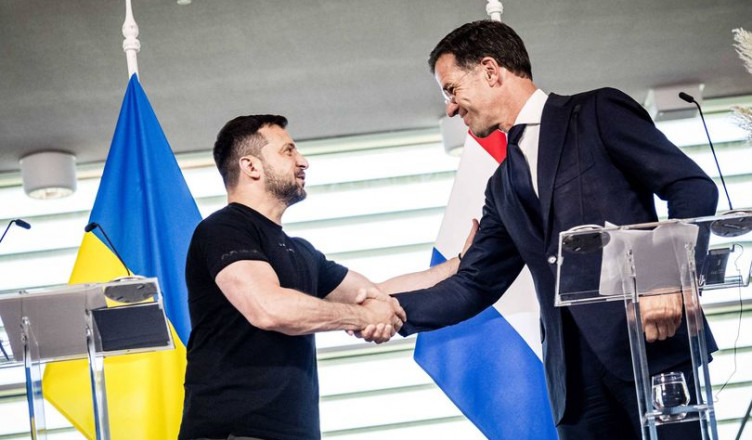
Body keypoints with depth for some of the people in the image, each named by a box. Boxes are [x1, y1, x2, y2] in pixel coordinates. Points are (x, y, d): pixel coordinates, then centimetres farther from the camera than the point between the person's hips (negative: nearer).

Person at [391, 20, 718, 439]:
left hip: (653, 341, -6)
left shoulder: (598, 112, 3)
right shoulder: (504, 186, 21)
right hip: (576, 372, 6)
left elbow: (695, 188, -4)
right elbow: (475, 284, 20)